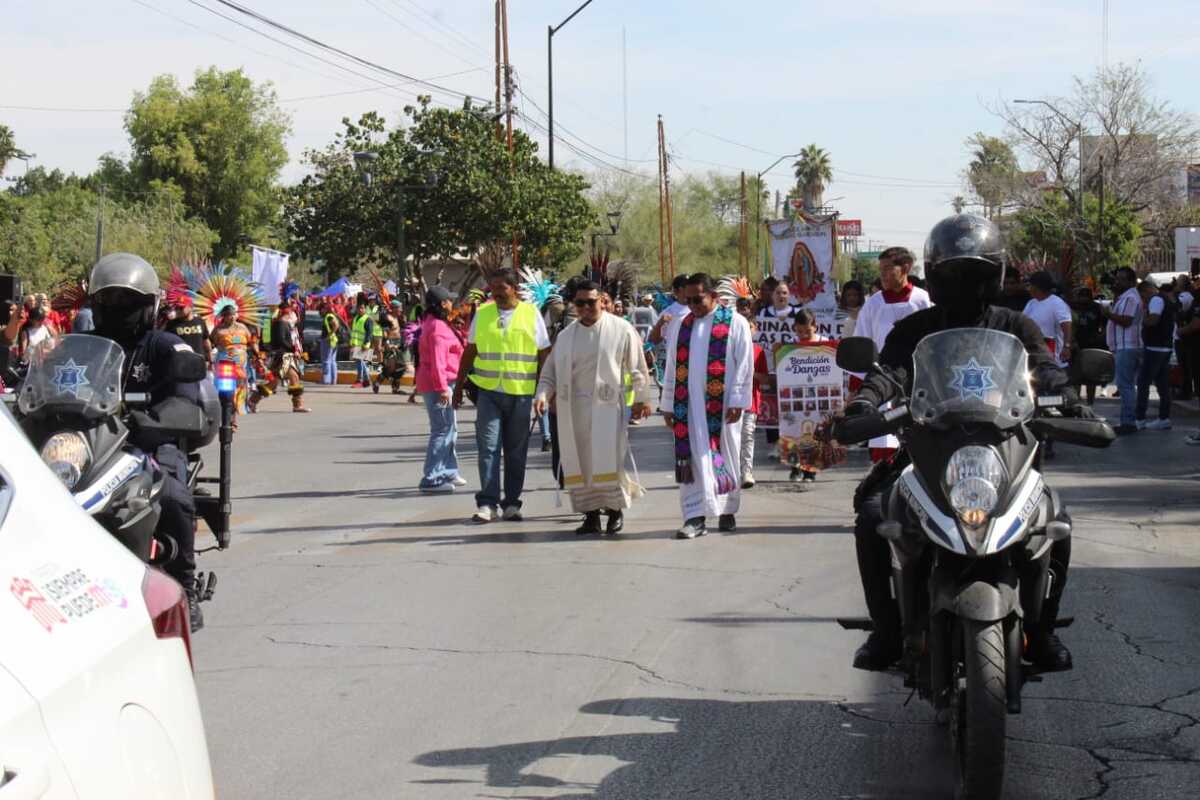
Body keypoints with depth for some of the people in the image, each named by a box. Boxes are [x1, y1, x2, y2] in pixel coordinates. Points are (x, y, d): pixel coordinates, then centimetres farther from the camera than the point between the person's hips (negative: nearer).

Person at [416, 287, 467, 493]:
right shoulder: (438, 328, -17)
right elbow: (437, 361, -23)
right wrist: (442, 388, -26)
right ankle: (431, 479, -11)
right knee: (442, 430, -10)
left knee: (450, 429, 19)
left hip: (441, 384, 11)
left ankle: (448, 473, 29)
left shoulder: (433, 323, 17)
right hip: (438, 384, -11)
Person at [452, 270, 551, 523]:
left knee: (516, 451, 7)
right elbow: (469, 352, 13)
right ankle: (487, 503, -8)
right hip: (488, 390, 1)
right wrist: (459, 385, 12)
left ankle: (511, 503, 15)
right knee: (488, 447, -7)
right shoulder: (482, 313, 6)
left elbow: (543, 354, 4)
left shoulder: (531, 314, 2)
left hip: (521, 393, 0)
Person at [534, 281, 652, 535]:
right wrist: (542, 394, -4)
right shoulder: (566, 335, 11)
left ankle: (615, 510, 11)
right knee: (579, 462, 3)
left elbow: (637, 367, 3)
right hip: (572, 408, 4)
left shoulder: (621, 330, -1)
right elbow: (551, 370, 11)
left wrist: (641, 399, 3)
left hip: (607, 406, -4)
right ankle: (591, 515, 10)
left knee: (608, 461, -7)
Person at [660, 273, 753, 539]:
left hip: (721, 404, -3)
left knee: (725, 455, 5)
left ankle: (727, 511, 19)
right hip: (690, 404, 3)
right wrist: (668, 405, 9)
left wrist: (737, 402, -11)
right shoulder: (681, 326, 12)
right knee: (693, 457, -4)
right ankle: (695, 517, -8)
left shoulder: (736, 323, 0)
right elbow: (671, 368, 14)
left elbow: (744, 365, -4)